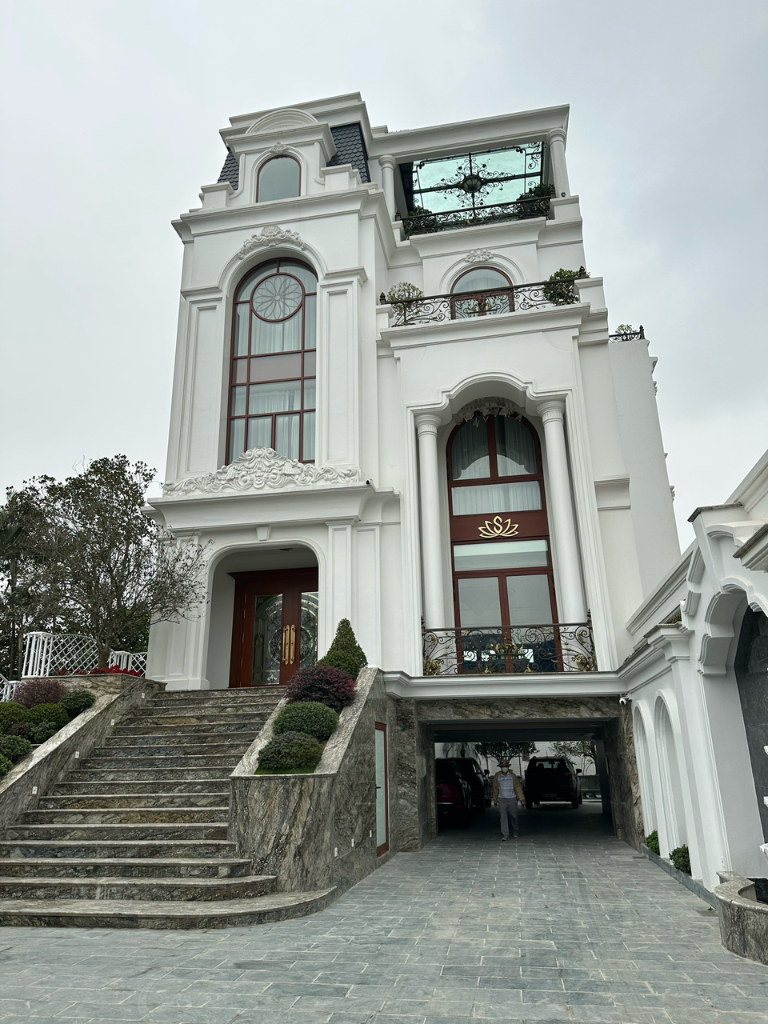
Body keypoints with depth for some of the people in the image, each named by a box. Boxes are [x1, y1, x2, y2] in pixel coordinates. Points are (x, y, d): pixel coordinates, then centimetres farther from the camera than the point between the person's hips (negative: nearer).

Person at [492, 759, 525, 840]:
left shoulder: (512, 775, -3)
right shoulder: (497, 776, -1)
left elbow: (518, 786, -1)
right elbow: (495, 788, 10)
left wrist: (522, 799, -4)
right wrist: (495, 799, 16)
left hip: (512, 799, 0)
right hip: (502, 799, 0)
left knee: (513, 816, 9)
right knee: (503, 817, -6)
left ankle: (515, 831, 32)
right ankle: (505, 835, -2)